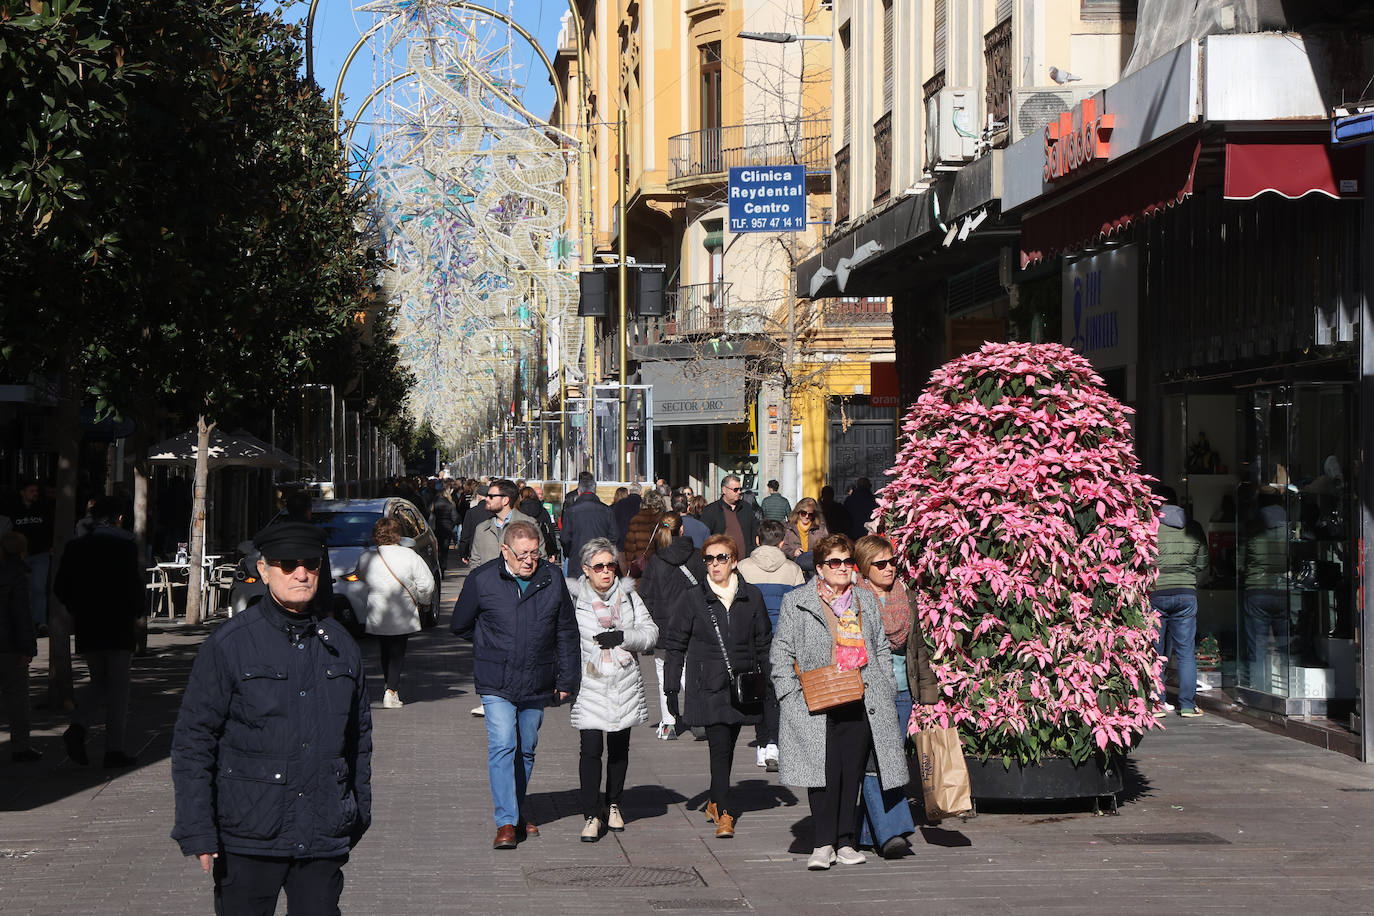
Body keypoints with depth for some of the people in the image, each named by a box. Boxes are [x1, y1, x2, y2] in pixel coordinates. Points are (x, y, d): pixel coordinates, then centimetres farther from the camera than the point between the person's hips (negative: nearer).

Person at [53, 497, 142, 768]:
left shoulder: (76, 547, 4)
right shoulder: (127, 546, -8)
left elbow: (60, 588, 5)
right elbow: (134, 585, -15)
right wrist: (135, 616, 0)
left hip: (87, 626, 4)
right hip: (119, 626, -4)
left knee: (98, 680, 19)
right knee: (118, 685, 4)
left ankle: (77, 726, -5)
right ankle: (114, 748, 2)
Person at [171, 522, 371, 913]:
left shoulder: (340, 644, 9)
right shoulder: (229, 643, -5)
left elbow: (359, 736, 20)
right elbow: (192, 741, -5)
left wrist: (359, 814, 21)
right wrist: (198, 832, -10)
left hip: (324, 838, 4)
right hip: (248, 838, -4)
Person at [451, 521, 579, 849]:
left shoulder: (552, 579, 1)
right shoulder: (481, 580, -6)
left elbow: (567, 632, 9)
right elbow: (461, 625, 9)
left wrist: (566, 679, 9)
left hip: (537, 685, 3)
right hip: (496, 685, -3)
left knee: (526, 749, 12)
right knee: (502, 745, -13)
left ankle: (517, 812, 27)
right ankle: (506, 822, -13)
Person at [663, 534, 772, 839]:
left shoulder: (751, 597, 7)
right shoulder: (692, 597, 1)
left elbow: (763, 644, 14)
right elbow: (675, 646, 4)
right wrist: (671, 689, 0)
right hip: (707, 686, -3)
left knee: (727, 746, 10)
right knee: (720, 746, -13)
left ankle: (715, 801, 29)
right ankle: (725, 813, -13)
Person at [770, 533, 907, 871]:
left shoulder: (865, 601, 18)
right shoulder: (796, 603, 5)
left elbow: (881, 649, 22)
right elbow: (782, 653, 3)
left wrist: (886, 689, 12)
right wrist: (791, 695, -6)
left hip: (861, 703, 4)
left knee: (853, 772, 4)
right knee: (825, 772, -8)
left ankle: (844, 842, 13)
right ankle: (823, 843, -2)